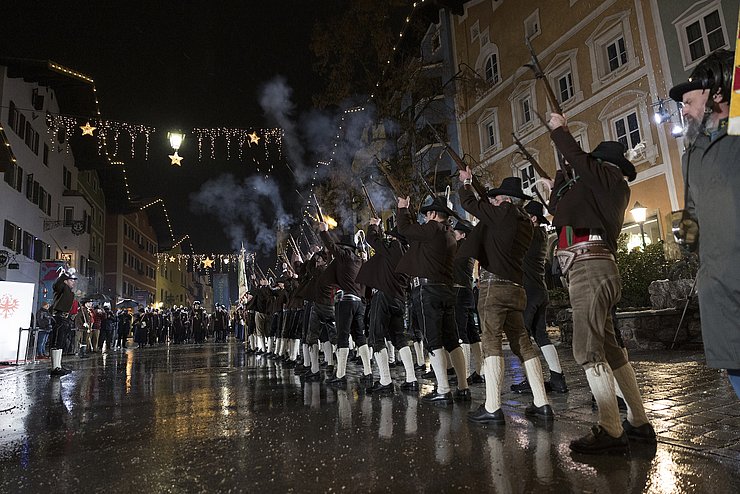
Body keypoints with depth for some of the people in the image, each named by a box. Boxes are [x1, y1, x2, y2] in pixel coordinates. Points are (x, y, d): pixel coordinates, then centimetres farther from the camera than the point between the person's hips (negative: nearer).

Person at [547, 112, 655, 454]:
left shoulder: (609, 176, 5)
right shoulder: (602, 189, 29)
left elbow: (578, 158, -5)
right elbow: (557, 207, 32)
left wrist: (559, 130, 11)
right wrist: (562, 175, 36)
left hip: (589, 266, -10)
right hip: (595, 268, 10)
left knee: (588, 351, -14)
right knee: (608, 349, 12)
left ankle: (611, 432, -13)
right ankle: (639, 423, 18)